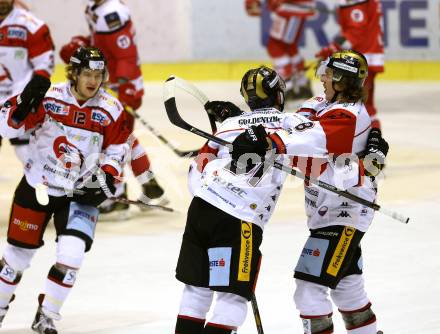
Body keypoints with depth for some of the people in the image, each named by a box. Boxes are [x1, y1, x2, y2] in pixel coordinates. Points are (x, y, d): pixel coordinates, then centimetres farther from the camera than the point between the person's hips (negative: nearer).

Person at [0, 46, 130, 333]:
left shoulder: (112, 110, -8)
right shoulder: (48, 97, -16)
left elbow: (117, 148, 7)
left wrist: (107, 177, -7)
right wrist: (25, 103, -33)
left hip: (80, 192, 1)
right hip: (37, 187, -1)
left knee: (71, 254, -13)